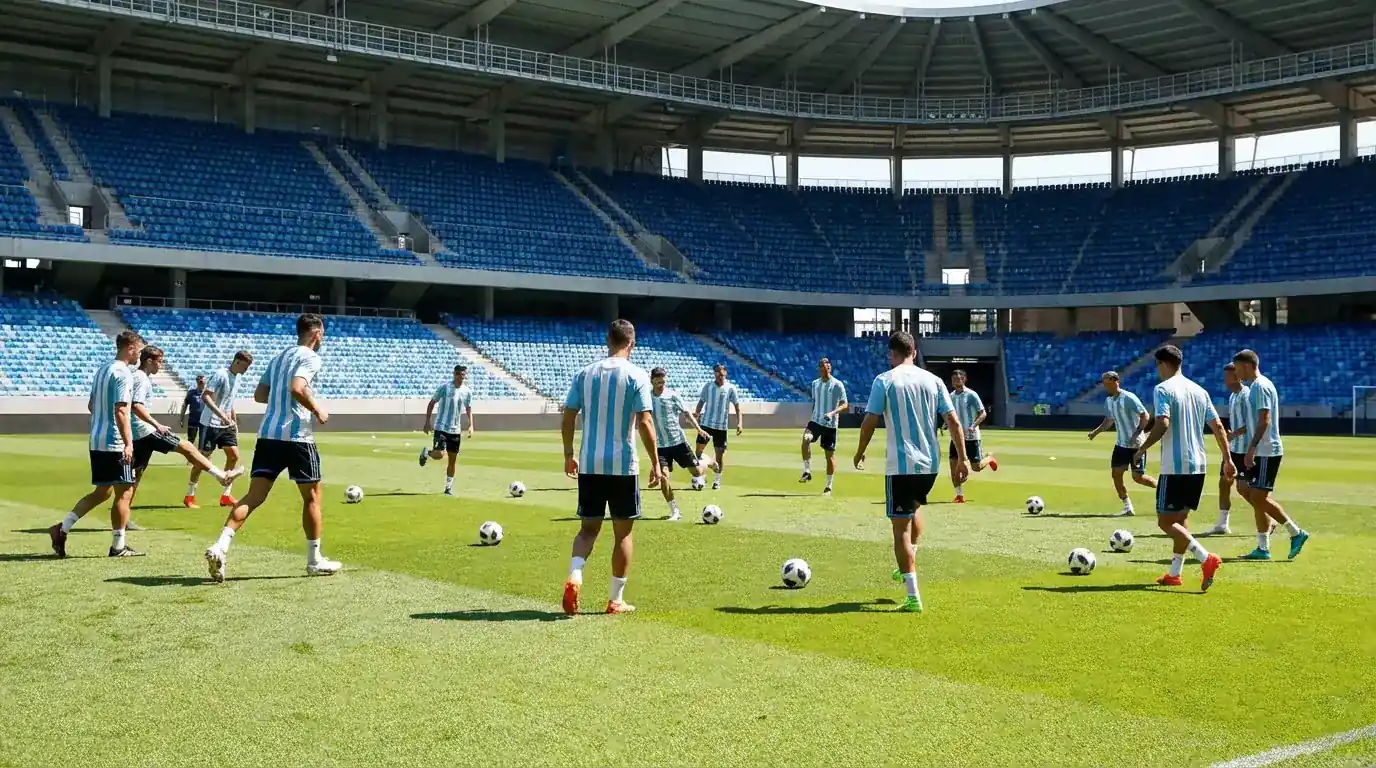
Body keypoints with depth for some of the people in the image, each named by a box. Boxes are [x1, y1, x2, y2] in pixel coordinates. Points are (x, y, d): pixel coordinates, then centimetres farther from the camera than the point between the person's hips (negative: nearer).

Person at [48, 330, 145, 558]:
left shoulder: (102, 370, 15)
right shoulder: (123, 373, -15)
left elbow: (91, 405, 22)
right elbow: (121, 411, -21)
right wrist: (128, 444, -22)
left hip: (97, 441, 9)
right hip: (115, 443, -9)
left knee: (102, 492, 17)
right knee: (124, 492, -1)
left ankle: (62, 528, 11)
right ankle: (118, 546, 4)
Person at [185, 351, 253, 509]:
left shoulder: (237, 377, 11)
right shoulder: (221, 375, -16)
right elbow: (205, 396, -23)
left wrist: (235, 422, 20)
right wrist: (221, 414, -31)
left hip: (226, 425, 8)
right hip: (211, 424, -8)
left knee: (234, 455, 0)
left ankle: (225, 495, 9)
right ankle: (189, 496, 9)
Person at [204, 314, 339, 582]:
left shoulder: (279, 356, 20)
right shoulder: (310, 357, -6)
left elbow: (259, 395, 21)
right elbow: (297, 388, -22)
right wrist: (317, 410, -8)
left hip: (268, 434, 7)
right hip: (297, 436, -7)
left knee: (254, 495, 2)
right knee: (312, 496, 7)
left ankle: (220, 546, -17)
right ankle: (315, 560, 14)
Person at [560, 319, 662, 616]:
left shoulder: (585, 373, 5)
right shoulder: (636, 376, -7)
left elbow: (568, 416, 5)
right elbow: (644, 422, -12)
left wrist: (568, 455, 17)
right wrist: (655, 463, -6)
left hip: (589, 464, 3)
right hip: (623, 465, -3)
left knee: (588, 528, 13)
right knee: (623, 532, 9)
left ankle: (574, 577, -13)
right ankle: (616, 600, 14)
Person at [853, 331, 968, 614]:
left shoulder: (884, 381, -5)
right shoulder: (933, 380, 6)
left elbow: (869, 421, -7)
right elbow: (953, 421, 3)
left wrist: (859, 453, 8)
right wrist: (963, 458, 8)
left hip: (901, 465, -5)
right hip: (931, 463, 5)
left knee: (901, 527, 0)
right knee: (914, 507, 33)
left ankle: (913, 598, -5)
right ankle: (909, 567, 33)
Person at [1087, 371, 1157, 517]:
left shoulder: (1129, 398, -18)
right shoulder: (1108, 401, 5)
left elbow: (1145, 416, -17)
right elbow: (1109, 421, 19)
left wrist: (1136, 434, -25)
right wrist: (1095, 432, 5)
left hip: (1136, 444, -8)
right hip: (1121, 444, 8)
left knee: (1138, 477, -7)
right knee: (1116, 473, 1)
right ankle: (1127, 507, 10)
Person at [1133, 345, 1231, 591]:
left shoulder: (1163, 389, -9)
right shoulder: (1199, 391, 13)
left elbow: (1163, 424, -21)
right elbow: (1218, 427, 11)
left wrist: (1142, 449, -10)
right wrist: (1227, 459, 16)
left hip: (1175, 467, -8)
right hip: (1198, 466, 8)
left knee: (1165, 521, -3)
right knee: (1180, 519, 17)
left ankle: (1207, 559, -19)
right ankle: (1174, 573, 18)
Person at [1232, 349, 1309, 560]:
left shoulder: (1261, 387, -14)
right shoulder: (1254, 386, 16)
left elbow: (1264, 420, -21)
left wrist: (1251, 448, -25)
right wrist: (1252, 449, 22)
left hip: (1267, 452, -10)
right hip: (1261, 452, 10)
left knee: (1258, 498, -10)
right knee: (1254, 497, 8)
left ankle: (1296, 533, 0)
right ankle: (1263, 548, 10)